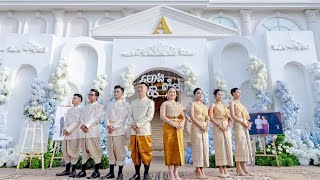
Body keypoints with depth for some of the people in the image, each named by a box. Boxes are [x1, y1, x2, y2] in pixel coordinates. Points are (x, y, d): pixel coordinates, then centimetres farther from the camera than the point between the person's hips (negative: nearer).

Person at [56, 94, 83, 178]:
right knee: (65, 152, 8)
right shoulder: (69, 110, 22)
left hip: (75, 134, -7)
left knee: (73, 152, -4)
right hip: (67, 134, 7)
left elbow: (77, 121, -10)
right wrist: (64, 129, -3)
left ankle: (73, 171, 6)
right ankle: (67, 170, 18)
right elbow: (66, 121, 15)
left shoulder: (81, 110, 0)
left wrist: (68, 130, -14)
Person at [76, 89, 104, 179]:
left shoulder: (99, 106, 4)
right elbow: (81, 118, 13)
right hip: (84, 132, 6)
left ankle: (96, 171, 1)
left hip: (93, 131, -6)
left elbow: (96, 118, -9)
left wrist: (86, 125, -14)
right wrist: (82, 126, -6)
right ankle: (83, 171, 16)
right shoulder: (85, 107, 24)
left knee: (95, 151, -6)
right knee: (85, 151, 9)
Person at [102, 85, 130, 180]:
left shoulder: (125, 104, 3)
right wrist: (108, 125, -8)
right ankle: (111, 172, 16)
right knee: (110, 151, 7)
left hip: (119, 130, -4)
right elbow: (107, 116, 11)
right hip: (109, 130, 5)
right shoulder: (109, 104, 19)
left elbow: (123, 118, -5)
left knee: (120, 151, -3)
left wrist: (114, 127, -12)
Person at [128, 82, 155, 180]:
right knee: (135, 153, 7)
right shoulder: (133, 102, 16)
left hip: (144, 131, -4)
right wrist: (132, 125, -10)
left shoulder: (150, 102, 3)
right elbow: (130, 116, 9)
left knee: (145, 153, 0)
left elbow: (149, 117, -8)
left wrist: (137, 124, -13)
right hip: (133, 131, 4)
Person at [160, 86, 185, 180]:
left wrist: (182, 123, -9)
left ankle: (176, 172, 12)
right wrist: (172, 123, -19)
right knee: (169, 148, -4)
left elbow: (183, 117, 13)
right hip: (168, 127, -5)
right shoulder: (165, 103, 4)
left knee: (178, 148, 2)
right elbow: (162, 116, -9)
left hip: (178, 128, 5)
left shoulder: (179, 104, 19)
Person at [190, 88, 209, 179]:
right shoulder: (193, 104, 1)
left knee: (204, 148, 4)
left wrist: (207, 126, -4)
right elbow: (192, 117, -11)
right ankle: (198, 171, -2)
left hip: (205, 129, 6)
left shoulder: (205, 106, 19)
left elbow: (207, 118, 15)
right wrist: (201, 126, -16)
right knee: (197, 147, -7)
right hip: (196, 127, -6)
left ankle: (202, 170, 10)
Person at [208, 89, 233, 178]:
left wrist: (228, 126, -2)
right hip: (218, 127, -6)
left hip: (227, 128, 6)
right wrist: (220, 126, -16)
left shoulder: (225, 106, 19)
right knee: (220, 147, -6)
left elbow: (229, 117, 16)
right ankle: (221, 171, 0)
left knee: (227, 147, 3)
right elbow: (211, 117, -9)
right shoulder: (213, 105, 3)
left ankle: (225, 169, 10)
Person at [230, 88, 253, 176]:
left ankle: (244, 167, 7)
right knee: (240, 145, -11)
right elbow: (233, 116, -12)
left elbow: (246, 116, 22)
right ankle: (238, 167, -6)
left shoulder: (241, 103, 23)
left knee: (246, 145, 4)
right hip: (238, 125, -8)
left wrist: (248, 123, 2)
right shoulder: (232, 103, 1)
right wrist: (243, 123, -15)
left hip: (245, 126, 8)